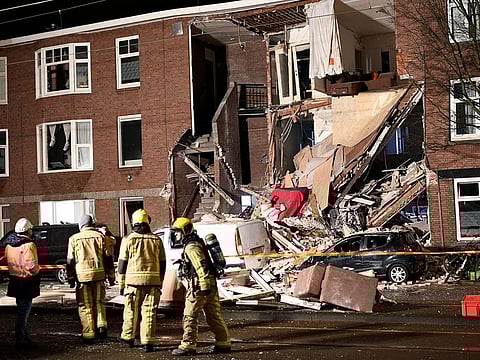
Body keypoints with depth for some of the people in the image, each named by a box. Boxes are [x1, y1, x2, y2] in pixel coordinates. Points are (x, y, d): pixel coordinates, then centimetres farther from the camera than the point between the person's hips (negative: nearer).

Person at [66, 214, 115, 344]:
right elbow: (108, 258, 5)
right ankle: (101, 326, -1)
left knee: (85, 306, 5)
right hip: (99, 274, 1)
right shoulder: (100, 236, 4)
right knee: (99, 302, 17)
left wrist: (71, 279, 15)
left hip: (82, 275, -1)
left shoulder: (74, 239, 4)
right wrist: (111, 277, 11)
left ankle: (88, 335, 6)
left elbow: (70, 261, 6)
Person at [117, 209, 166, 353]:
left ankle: (128, 337, 25)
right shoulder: (156, 240, 8)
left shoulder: (128, 239, 1)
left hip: (133, 281, -1)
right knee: (149, 312, 2)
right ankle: (148, 342, 0)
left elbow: (122, 263, 1)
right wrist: (160, 283, 19)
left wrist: (121, 284, 8)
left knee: (131, 311, 12)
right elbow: (162, 264, 11)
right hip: (153, 280, 1)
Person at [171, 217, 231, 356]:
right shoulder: (197, 242, 19)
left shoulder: (191, 247, -14)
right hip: (210, 283, 10)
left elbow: (201, 267, -23)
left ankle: (188, 346, 0)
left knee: (190, 316, -4)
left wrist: (204, 286, -26)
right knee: (214, 315, 11)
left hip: (199, 286, -10)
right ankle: (224, 343, 14)